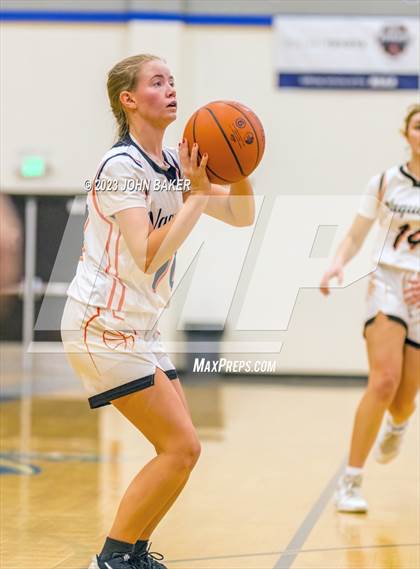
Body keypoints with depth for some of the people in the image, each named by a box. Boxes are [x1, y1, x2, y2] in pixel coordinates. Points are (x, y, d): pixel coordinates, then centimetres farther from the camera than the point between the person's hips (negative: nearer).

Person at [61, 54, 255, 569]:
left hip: (137, 328, 9)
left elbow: (241, 216, 11)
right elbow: (149, 256, -25)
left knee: (180, 447, 9)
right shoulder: (121, 165, -17)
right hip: (102, 325, -9)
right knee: (181, 448, -11)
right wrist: (197, 193, -23)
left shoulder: (175, 164, 9)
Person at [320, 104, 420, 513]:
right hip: (387, 284, -1)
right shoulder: (384, 183, 3)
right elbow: (354, 237, 8)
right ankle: (351, 482, -14)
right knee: (384, 381, -22)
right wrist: (337, 264, -13)